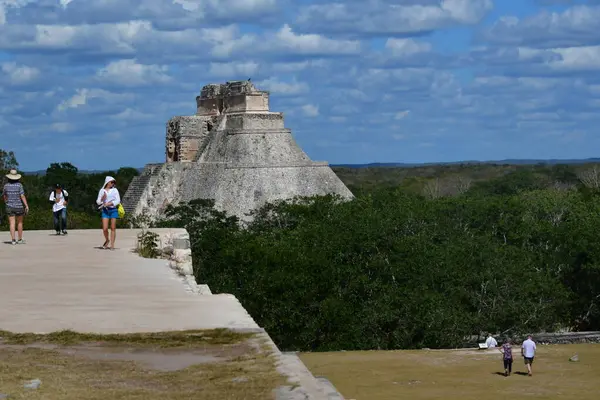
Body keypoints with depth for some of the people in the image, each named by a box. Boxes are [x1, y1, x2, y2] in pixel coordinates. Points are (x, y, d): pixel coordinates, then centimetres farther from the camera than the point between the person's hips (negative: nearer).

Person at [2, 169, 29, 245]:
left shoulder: (6, 185, -2)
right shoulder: (19, 185, -9)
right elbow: (22, 196, -16)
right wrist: (26, 205, -13)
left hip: (10, 207, 1)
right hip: (19, 206, -1)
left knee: (12, 223, -1)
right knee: (19, 223, 14)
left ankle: (13, 240, -10)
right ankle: (20, 239, 18)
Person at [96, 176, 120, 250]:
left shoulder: (115, 190, 5)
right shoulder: (102, 191, 7)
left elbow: (118, 201, -3)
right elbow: (98, 202, 8)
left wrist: (108, 204, -12)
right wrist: (102, 198, -13)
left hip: (113, 210, -1)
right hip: (105, 210, 1)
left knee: (113, 228, -2)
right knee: (105, 228, -6)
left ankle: (112, 245, 2)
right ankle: (107, 240, 22)